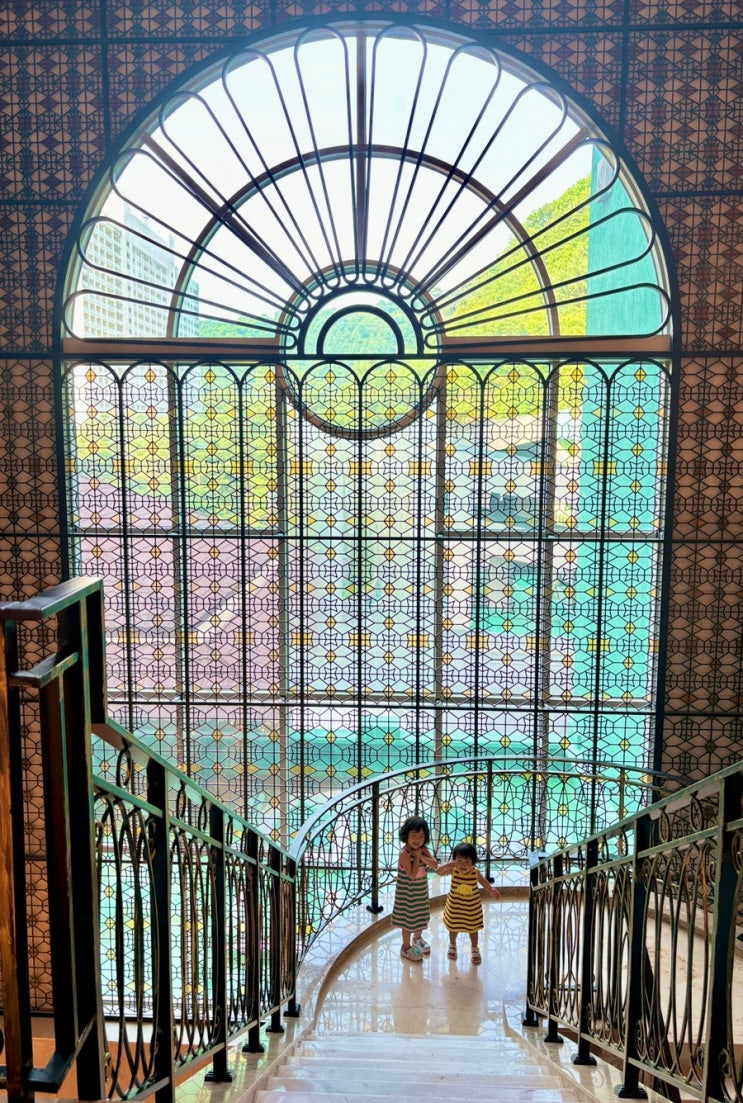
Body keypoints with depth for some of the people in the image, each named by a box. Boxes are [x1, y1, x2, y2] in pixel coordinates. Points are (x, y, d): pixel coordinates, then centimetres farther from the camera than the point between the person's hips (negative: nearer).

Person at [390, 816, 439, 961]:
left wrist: (422, 857, -23)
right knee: (408, 918, 6)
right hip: (407, 892, -7)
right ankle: (406, 947, 24)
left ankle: (417, 938, 48)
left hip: (422, 890, 7)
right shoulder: (404, 853, -27)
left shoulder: (423, 849, -6)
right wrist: (417, 857, -27)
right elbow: (412, 874, -31)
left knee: (421, 915, 23)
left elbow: (435, 866, -13)